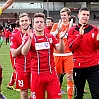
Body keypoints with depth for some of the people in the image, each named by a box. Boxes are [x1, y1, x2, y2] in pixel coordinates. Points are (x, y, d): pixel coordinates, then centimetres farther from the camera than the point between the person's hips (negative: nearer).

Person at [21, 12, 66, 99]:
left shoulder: (51, 37, 6)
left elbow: (61, 50, -1)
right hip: (36, 74, -1)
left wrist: (61, 39, -18)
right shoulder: (30, 38, 0)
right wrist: (30, 39, -30)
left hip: (51, 73, 2)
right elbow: (24, 53, -16)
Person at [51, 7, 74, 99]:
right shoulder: (56, 25, 6)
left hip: (68, 54, -1)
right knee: (57, 76, 8)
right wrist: (57, 30, -15)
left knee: (69, 77, -4)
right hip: (57, 54, 1)